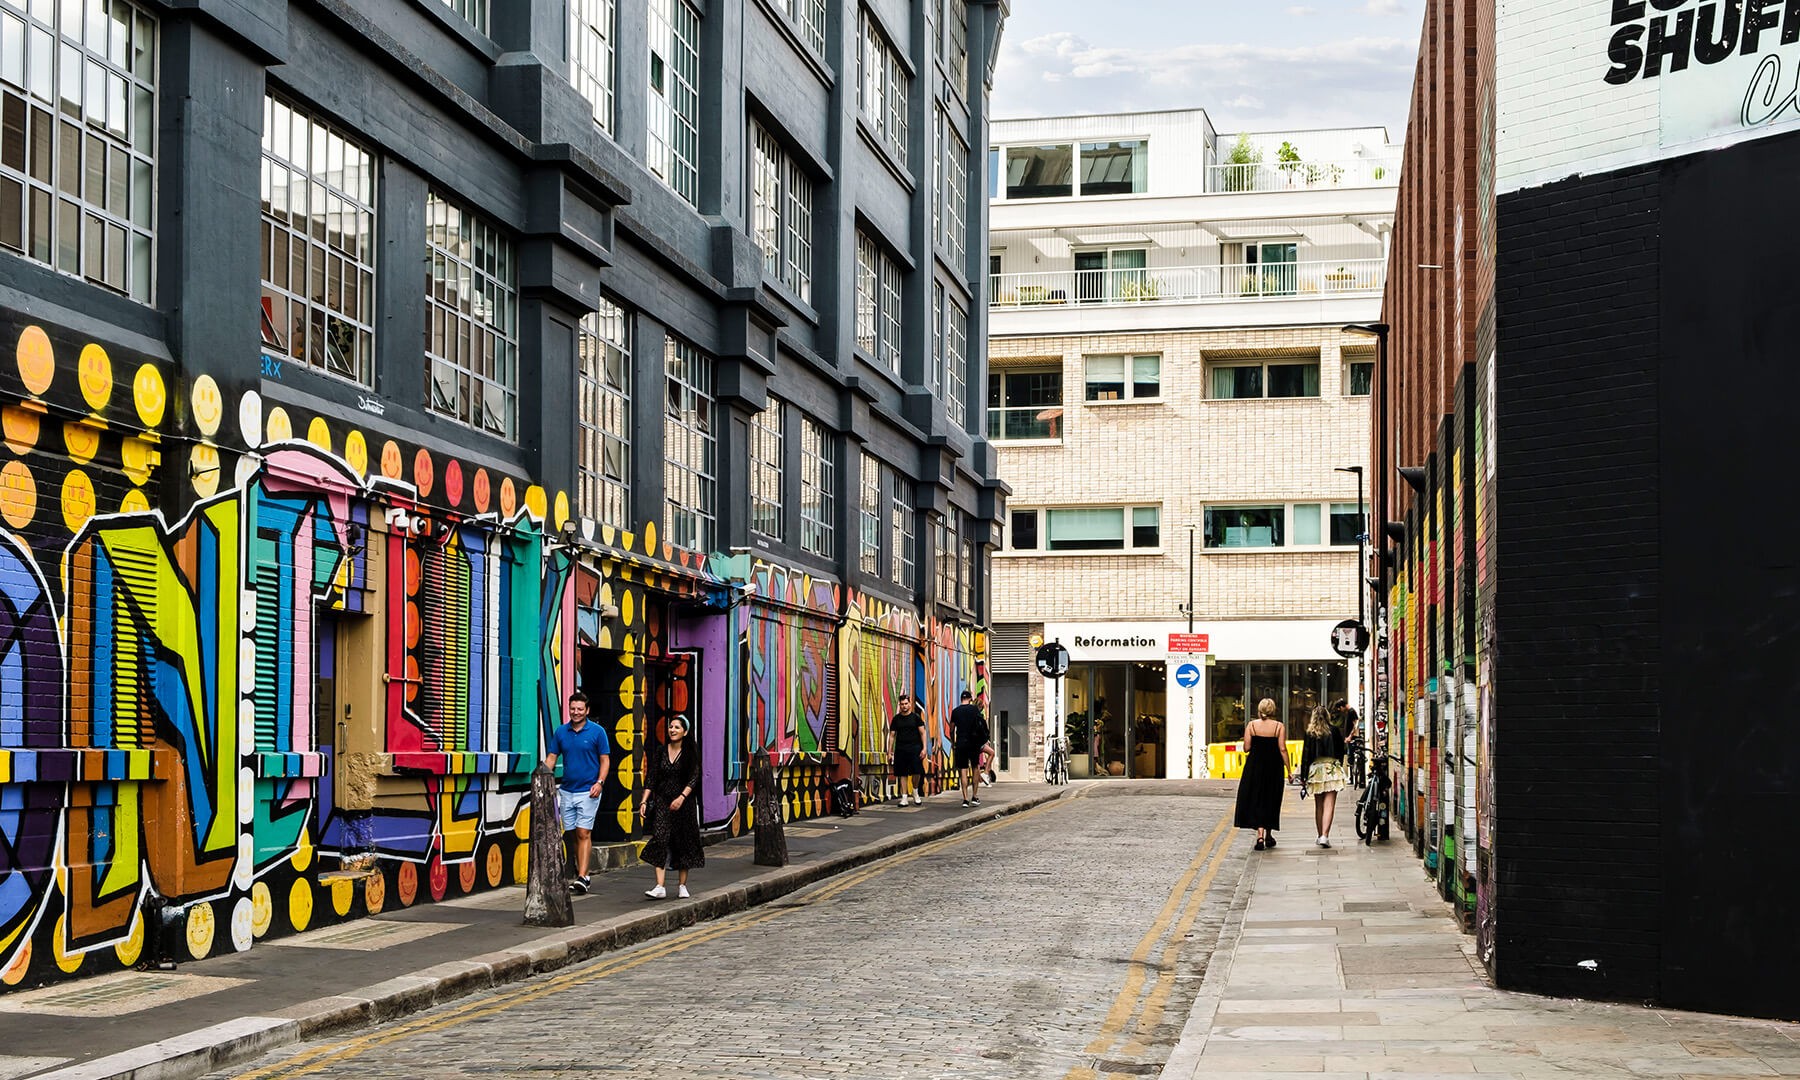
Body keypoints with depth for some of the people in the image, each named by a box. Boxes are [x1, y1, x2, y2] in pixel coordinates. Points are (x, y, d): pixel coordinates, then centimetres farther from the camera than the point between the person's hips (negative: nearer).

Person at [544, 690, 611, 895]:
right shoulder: (560, 732, 8)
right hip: (567, 790, 4)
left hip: (588, 791, -4)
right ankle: (580, 875, 17)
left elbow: (605, 760, 0)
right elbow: (551, 757, 10)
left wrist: (600, 782, -14)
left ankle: (582, 877, -15)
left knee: (584, 833, -11)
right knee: (575, 834, 9)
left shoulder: (597, 732, -2)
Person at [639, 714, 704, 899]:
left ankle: (682, 885, 17)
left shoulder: (690, 754, -1)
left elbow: (693, 779, -10)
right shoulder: (659, 752, 5)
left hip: (683, 803, -1)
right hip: (662, 802, 1)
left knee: (683, 842, 4)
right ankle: (660, 887, -17)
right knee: (660, 840, -12)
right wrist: (644, 801, -5)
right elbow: (651, 778, 4)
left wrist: (682, 797, -23)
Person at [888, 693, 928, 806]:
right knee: (903, 774, 2)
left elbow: (922, 733, 1)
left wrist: (924, 748, -9)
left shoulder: (916, 717, 3)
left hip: (915, 748, -2)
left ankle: (915, 792, 15)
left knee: (917, 772, -11)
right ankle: (904, 797, 7)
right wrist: (889, 752, 5)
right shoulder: (896, 719, 8)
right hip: (900, 749, 2)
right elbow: (892, 735, 10)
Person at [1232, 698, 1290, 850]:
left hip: (1255, 767, 0)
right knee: (1271, 801, 14)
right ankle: (1268, 835, 24)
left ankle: (1260, 835, -13)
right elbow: (1283, 749, -8)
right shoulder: (1279, 726, -4)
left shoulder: (1251, 725, -3)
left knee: (1255, 800, 3)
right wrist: (1289, 770, -3)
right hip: (1274, 768, 0)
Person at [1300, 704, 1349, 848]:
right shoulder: (1335, 730, 0)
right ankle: (1325, 836, -17)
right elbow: (1341, 751, 6)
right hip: (1332, 769, -1)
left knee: (1318, 805, 13)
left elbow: (1306, 754, -1)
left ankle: (1320, 836, 21)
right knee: (1329, 805, -5)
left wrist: (1304, 776, 2)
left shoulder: (1310, 733, 0)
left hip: (1315, 768, 1)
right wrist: (1339, 767, 19)